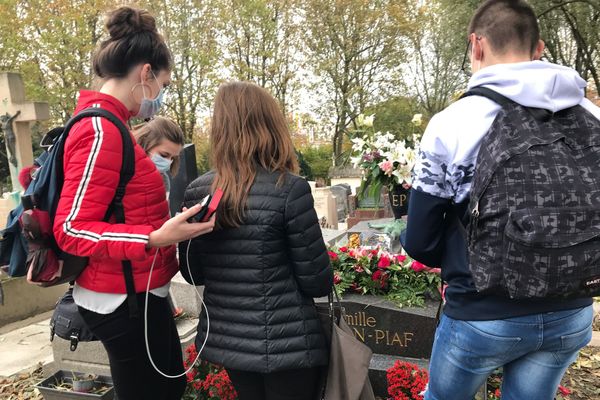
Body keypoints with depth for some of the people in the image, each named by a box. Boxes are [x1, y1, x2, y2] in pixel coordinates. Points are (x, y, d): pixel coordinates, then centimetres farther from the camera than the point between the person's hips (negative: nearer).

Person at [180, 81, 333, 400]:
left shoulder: (196, 192, -5)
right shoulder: (289, 189, -19)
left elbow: (193, 273, 6)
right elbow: (317, 281, -13)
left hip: (225, 338, 5)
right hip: (285, 343, -4)